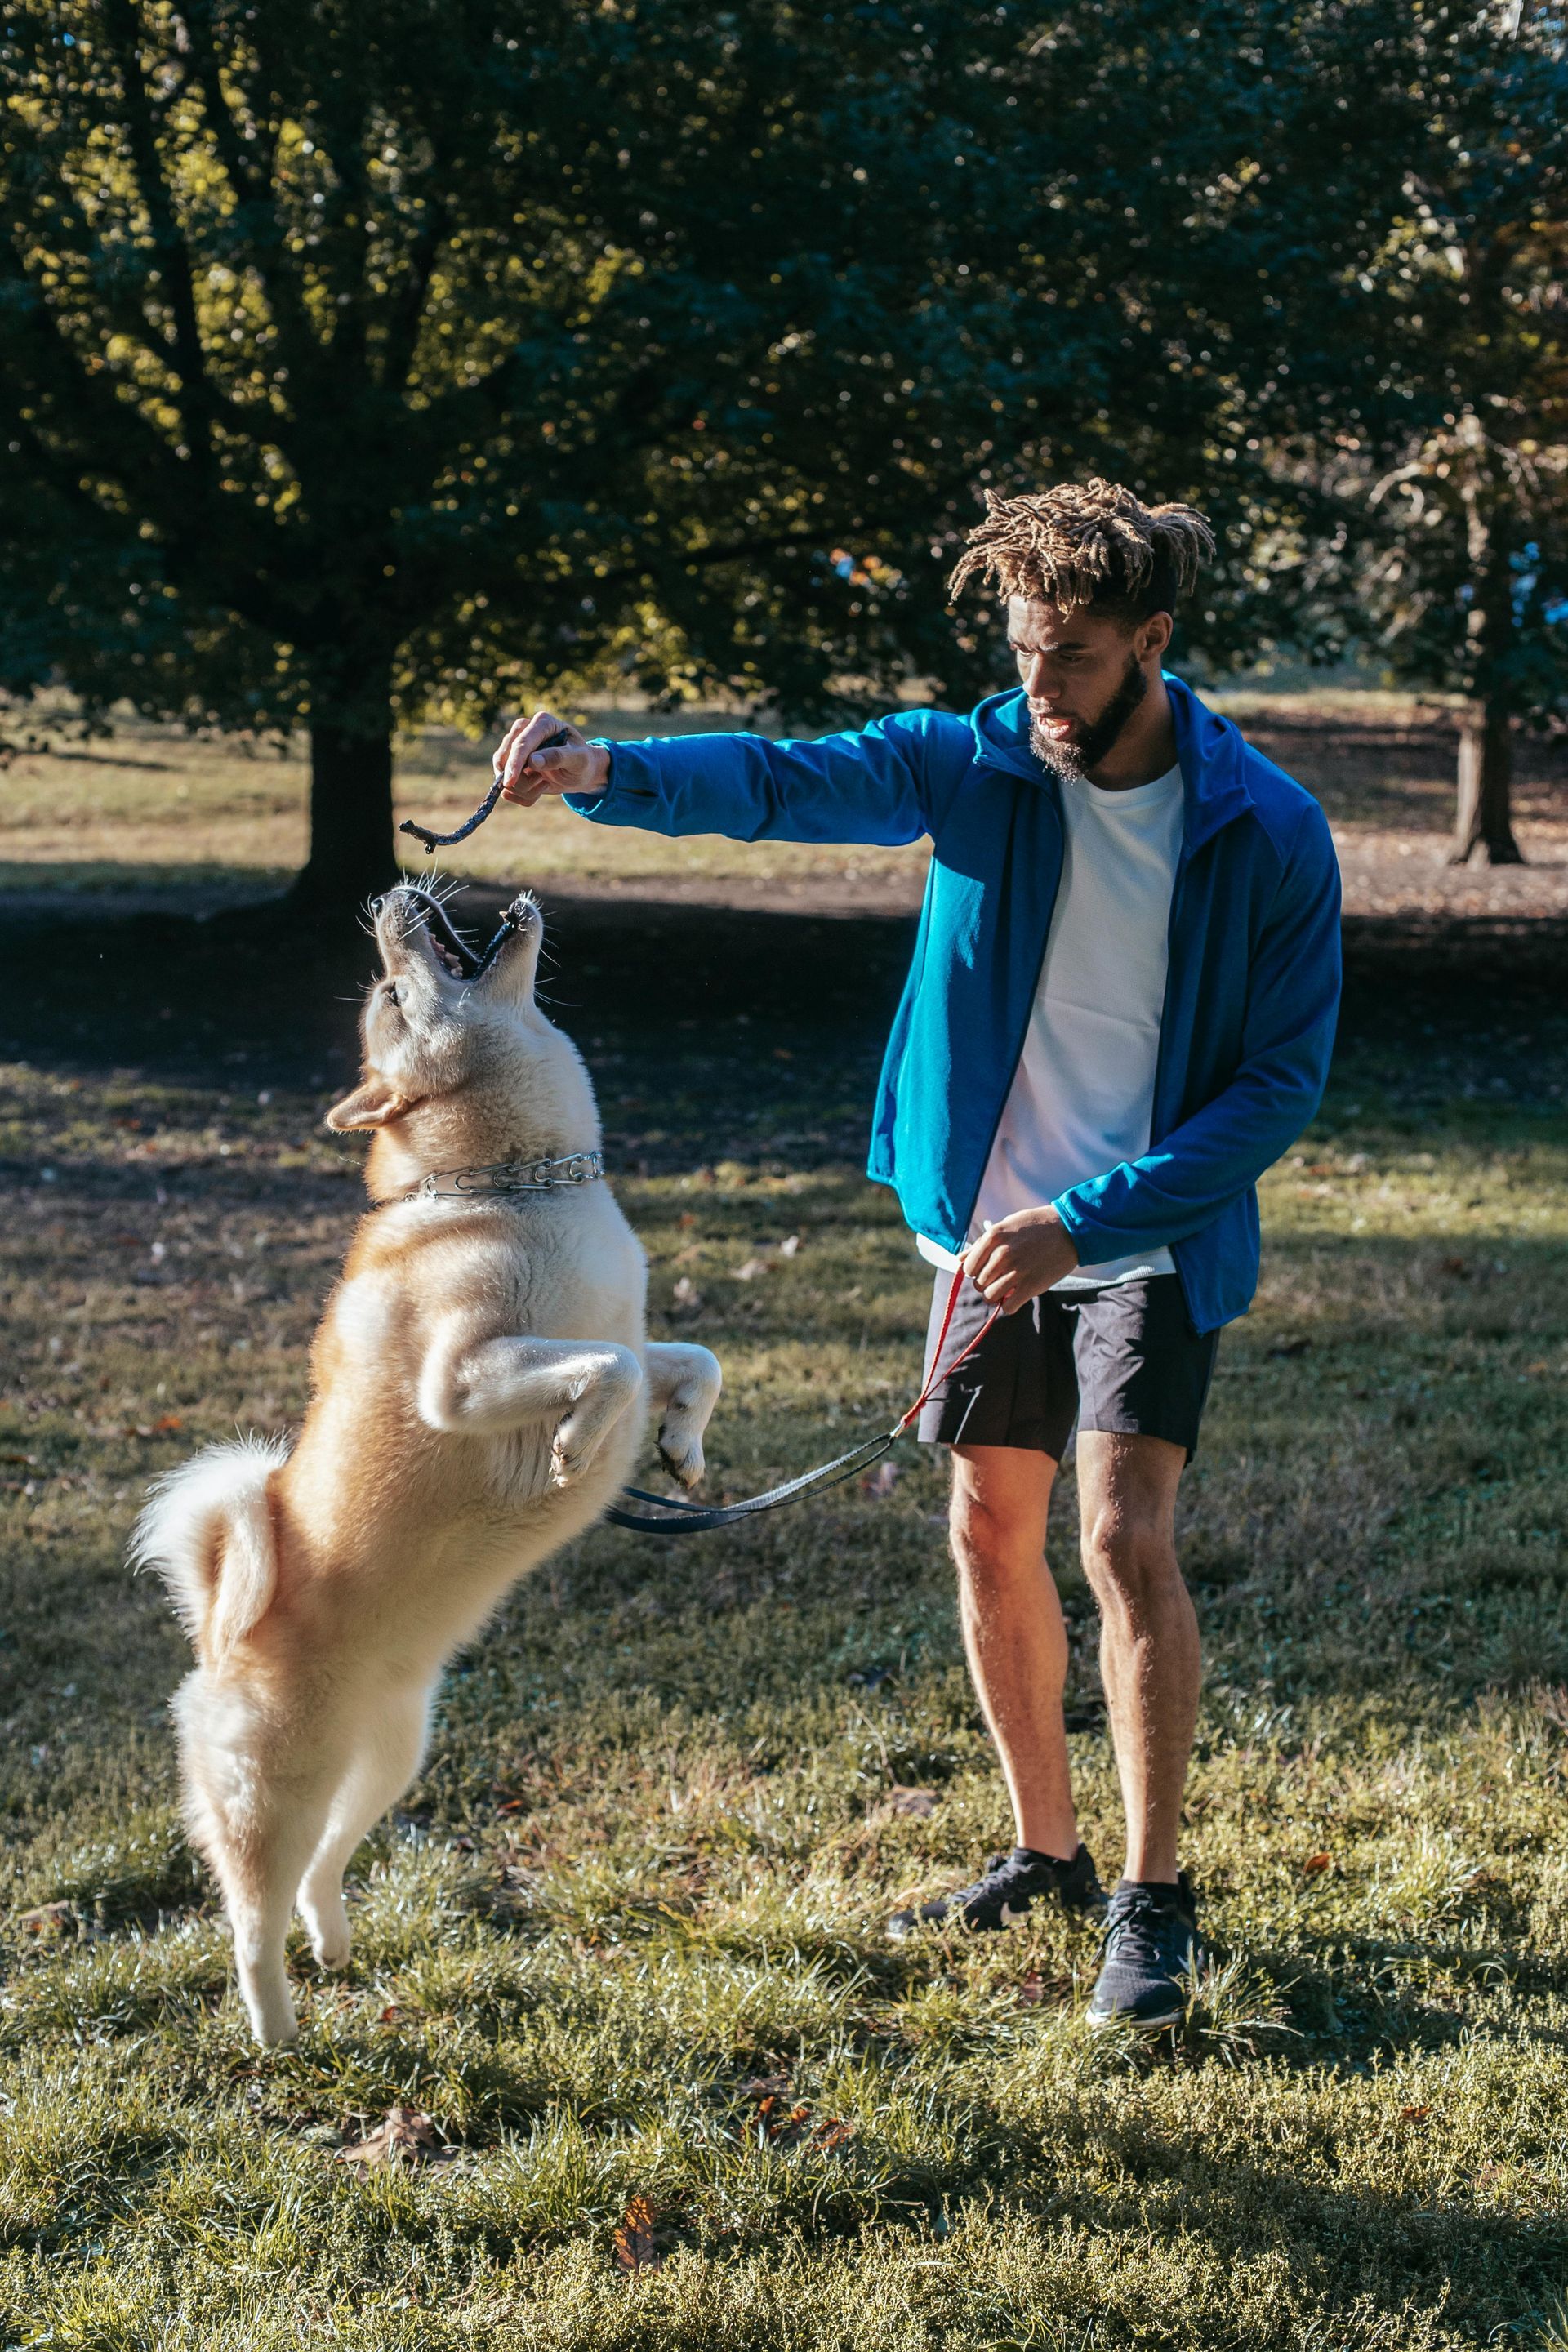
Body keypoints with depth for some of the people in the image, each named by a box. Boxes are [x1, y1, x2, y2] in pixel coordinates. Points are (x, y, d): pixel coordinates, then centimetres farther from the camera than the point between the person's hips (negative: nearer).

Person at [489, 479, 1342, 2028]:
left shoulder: (1267, 835, -12)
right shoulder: (976, 767, -6)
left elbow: (1283, 1081, -11)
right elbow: (779, 780, -21)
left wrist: (1086, 1221, -20)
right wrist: (605, 772, -41)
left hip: (1154, 1242, -4)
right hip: (990, 1225, 4)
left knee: (1125, 1536, -16)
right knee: (991, 1534, 9)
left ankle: (1154, 1901, -3)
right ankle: (1044, 1851, 27)